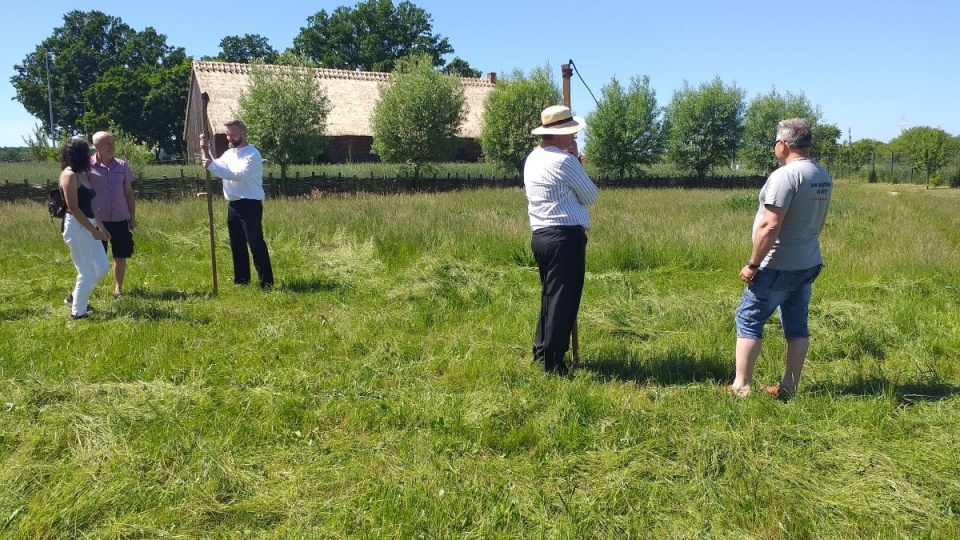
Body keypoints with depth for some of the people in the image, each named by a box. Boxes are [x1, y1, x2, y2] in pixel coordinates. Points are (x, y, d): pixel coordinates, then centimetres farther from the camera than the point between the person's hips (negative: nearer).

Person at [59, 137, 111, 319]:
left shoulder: (82, 175, 14)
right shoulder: (69, 175, -14)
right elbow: (73, 208, -18)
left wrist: (101, 227, 19)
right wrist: (93, 230, -17)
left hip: (88, 227, 9)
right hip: (77, 227, -9)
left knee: (103, 267, 13)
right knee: (87, 273, -3)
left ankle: (76, 297, 30)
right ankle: (78, 312, 9)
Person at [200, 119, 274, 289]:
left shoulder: (252, 154, -11)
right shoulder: (228, 153, 16)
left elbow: (240, 175, -25)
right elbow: (214, 170, 15)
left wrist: (213, 165, -25)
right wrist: (205, 151, 3)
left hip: (250, 205, -8)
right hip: (233, 205, 8)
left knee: (256, 244, -11)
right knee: (237, 245, 13)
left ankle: (266, 283, -10)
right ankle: (241, 280, 22)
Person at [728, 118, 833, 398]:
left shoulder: (785, 175, -19)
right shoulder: (824, 177, 9)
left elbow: (770, 226, -24)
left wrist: (752, 264, -18)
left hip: (779, 267, -9)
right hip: (808, 263, 9)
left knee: (749, 320, 0)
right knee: (797, 326, 12)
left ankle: (740, 386, 2)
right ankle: (789, 387, 19)